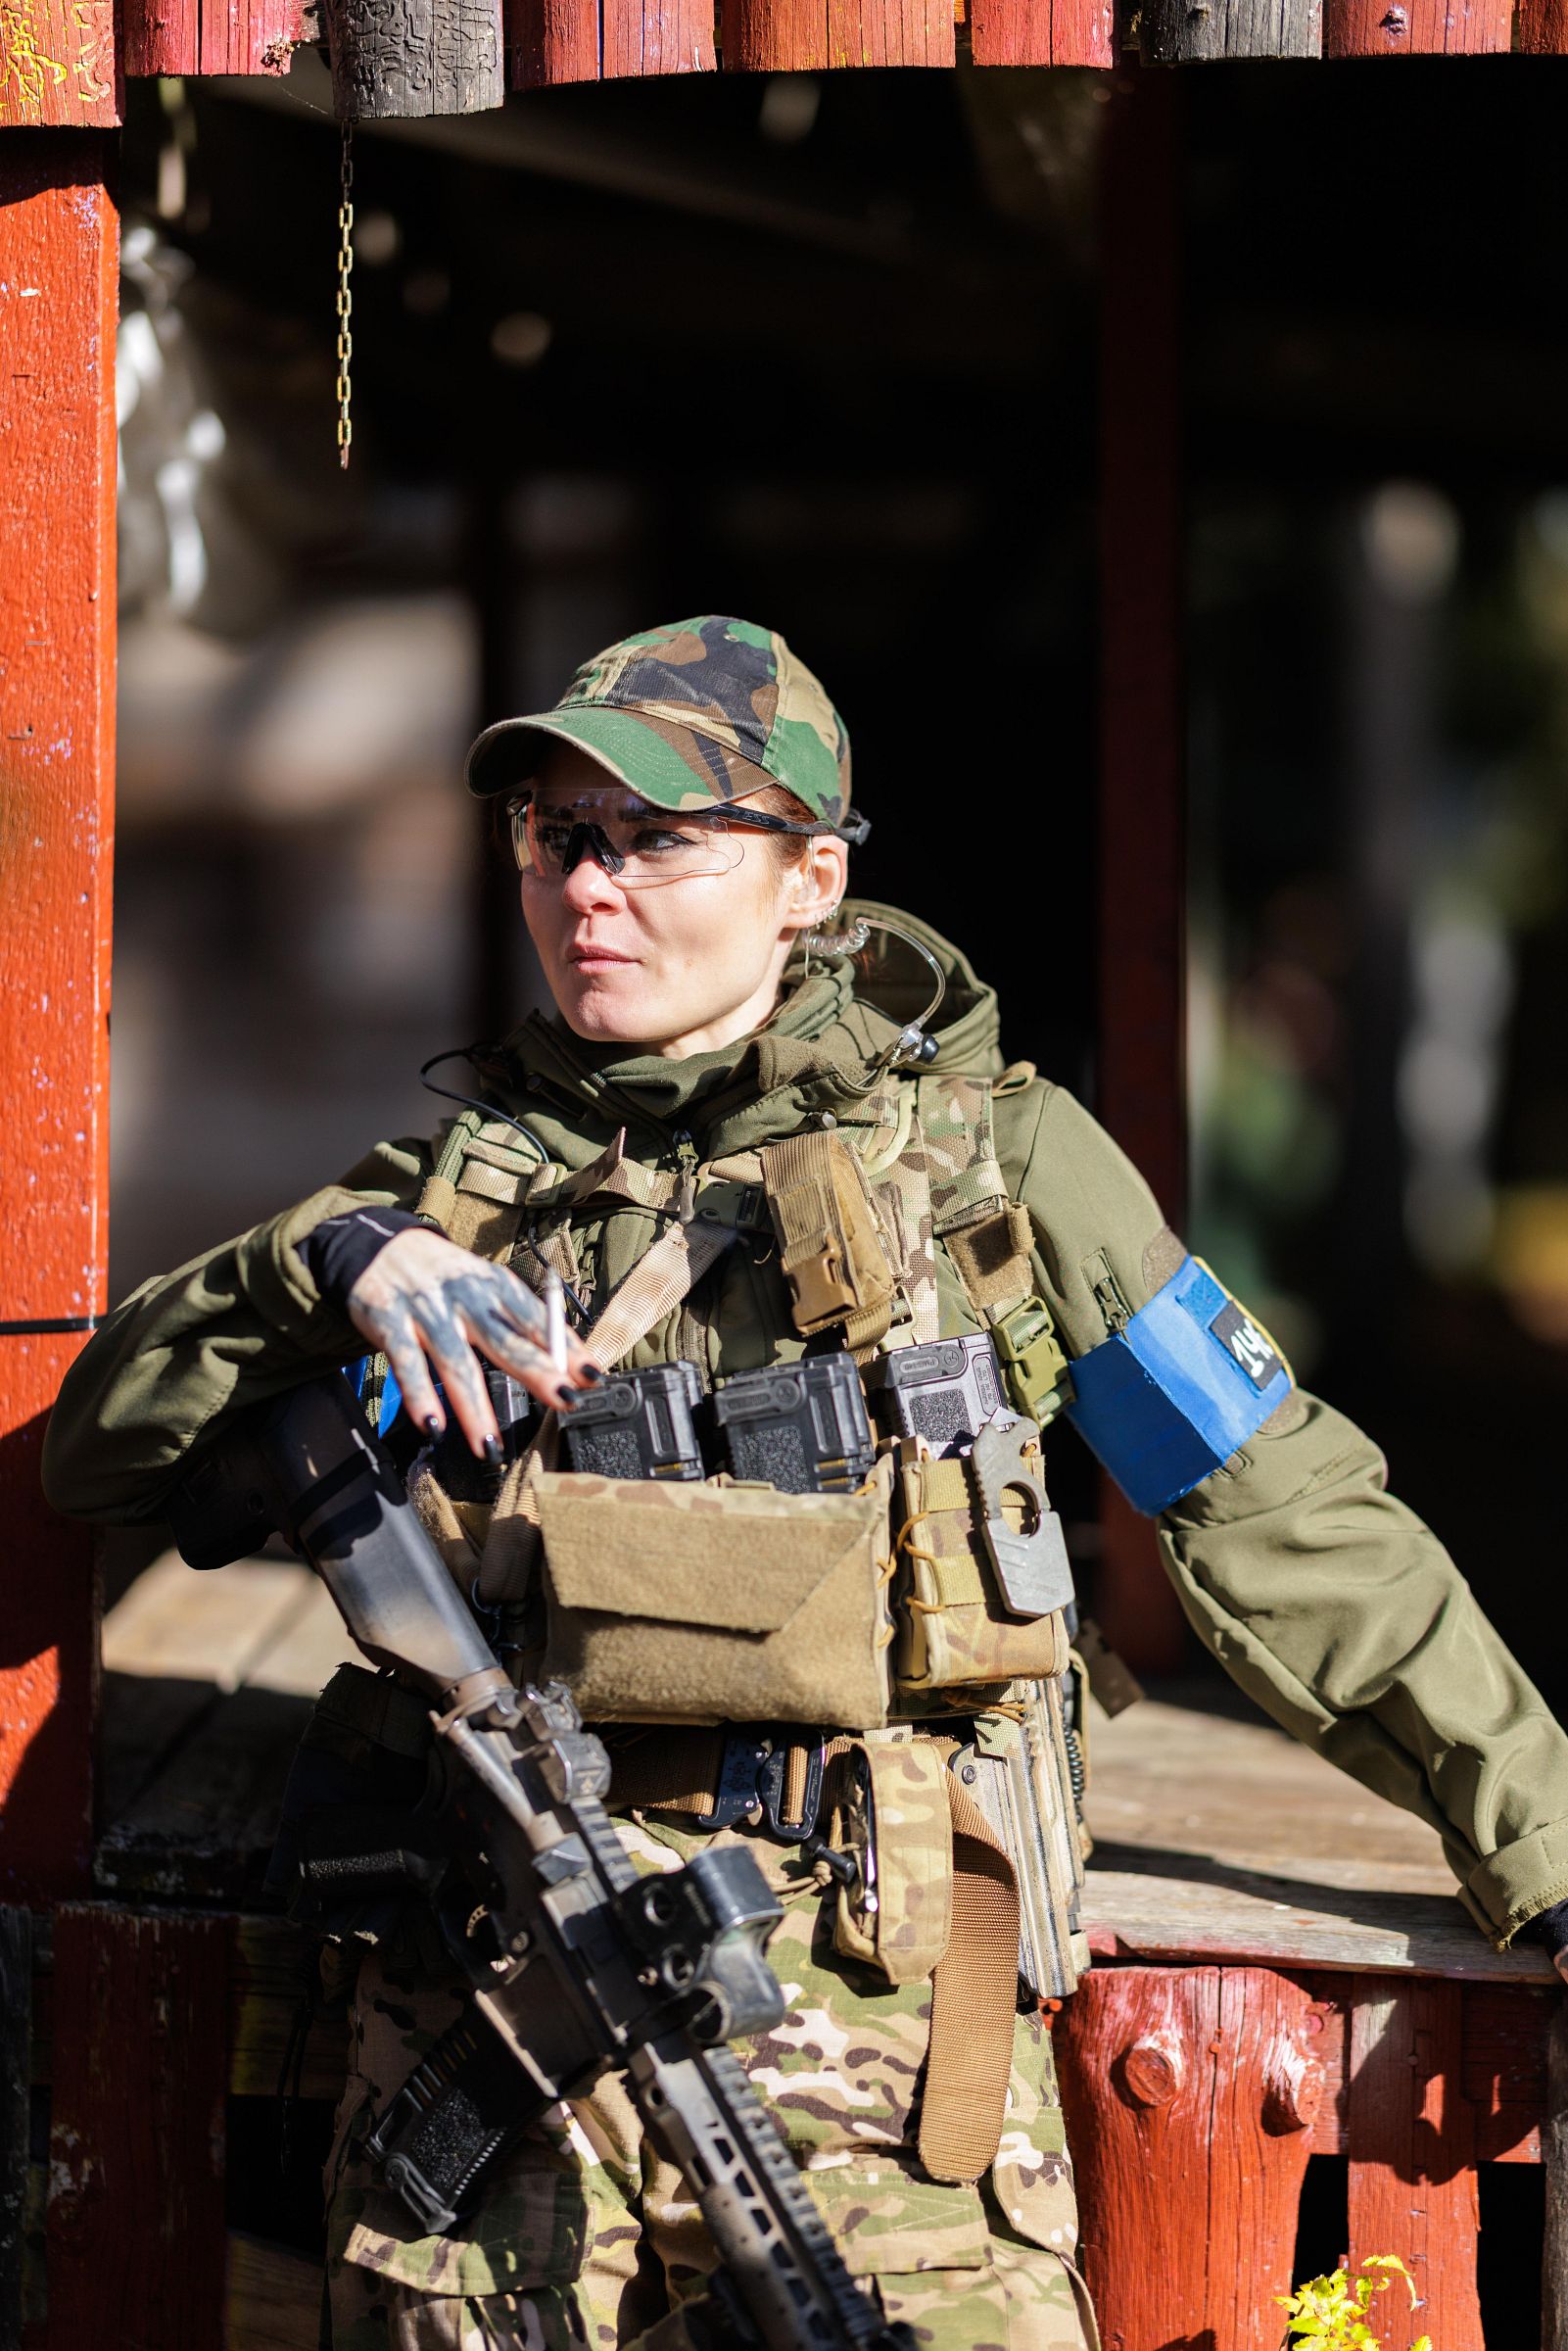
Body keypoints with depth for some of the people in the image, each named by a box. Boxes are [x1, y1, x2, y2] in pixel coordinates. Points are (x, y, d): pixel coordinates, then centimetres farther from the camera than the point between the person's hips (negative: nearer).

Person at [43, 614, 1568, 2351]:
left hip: (865, 2000, -2)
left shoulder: (994, 1154, 9)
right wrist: (329, 1263, -6)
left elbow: (1280, 1525, 11)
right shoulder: (457, 1179, 15)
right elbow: (99, 1449, 12)